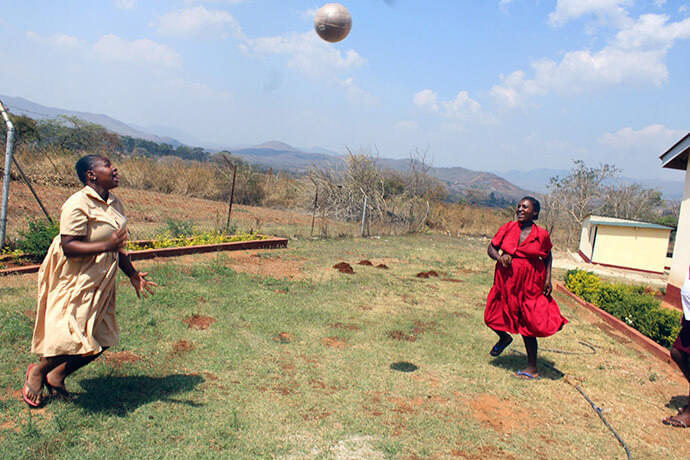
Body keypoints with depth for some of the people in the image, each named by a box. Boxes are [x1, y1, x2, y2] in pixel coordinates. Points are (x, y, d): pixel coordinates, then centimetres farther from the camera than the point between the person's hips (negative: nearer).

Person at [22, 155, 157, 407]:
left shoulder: (114, 203, 10)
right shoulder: (78, 204, -16)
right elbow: (68, 246, -23)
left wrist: (133, 275, 15)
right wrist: (106, 245, -32)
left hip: (102, 283, 8)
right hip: (76, 282, -8)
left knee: (102, 339, 8)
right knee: (75, 338, -8)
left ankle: (57, 375, 30)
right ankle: (37, 372, 22)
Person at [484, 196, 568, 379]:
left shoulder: (542, 235, -4)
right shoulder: (508, 228, -1)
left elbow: (547, 257, 12)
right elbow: (491, 248, 5)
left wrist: (548, 279, 2)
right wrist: (499, 257, -16)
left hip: (529, 284, -3)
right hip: (506, 281, 3)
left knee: (528, 323, -2)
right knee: (493, 317, 9)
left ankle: (533, 368, 14)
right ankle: (504, 337, 45)